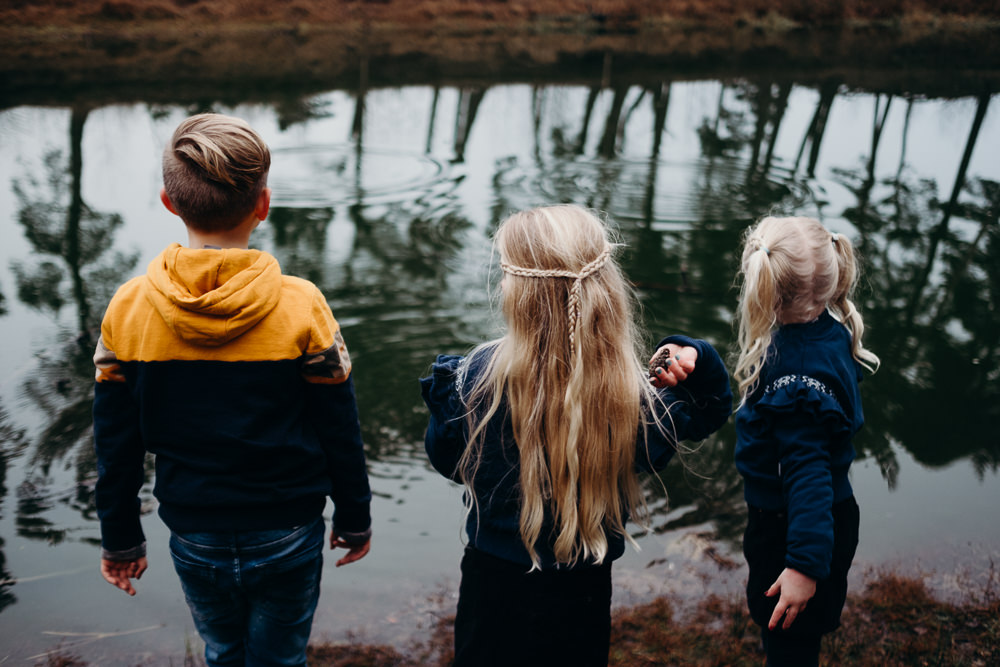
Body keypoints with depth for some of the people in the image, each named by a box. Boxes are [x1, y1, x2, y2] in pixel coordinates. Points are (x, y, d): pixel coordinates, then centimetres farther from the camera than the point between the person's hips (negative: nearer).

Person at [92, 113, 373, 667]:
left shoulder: (127, 308, -11)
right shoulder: (301, 306, -17)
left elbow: (115, 443, -3)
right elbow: (339, 430, -9)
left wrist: (120, 538, 11)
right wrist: (354, 517, 6)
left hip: (193, 538, 2)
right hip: (287, 537, -2)